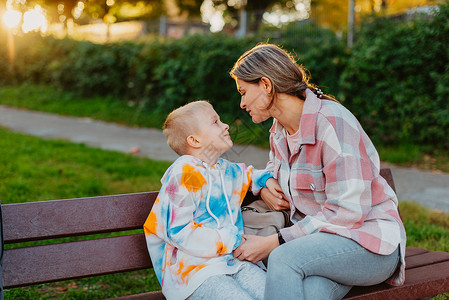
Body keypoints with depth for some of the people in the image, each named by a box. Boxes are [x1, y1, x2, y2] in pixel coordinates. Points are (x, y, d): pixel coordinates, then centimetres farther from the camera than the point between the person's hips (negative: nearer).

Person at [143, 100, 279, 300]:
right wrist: (231, 241, -15)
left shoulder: (226, 170, 15)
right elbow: (178, 232, -16)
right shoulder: (183, 174, -11)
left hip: (230, 261, 7)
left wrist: (266, 179, 20)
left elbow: (248, 174, 42)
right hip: (192, 271, -7)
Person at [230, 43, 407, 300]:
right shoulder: (280, 130, 8)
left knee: (284, 258, -33)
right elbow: (275, 168, 31)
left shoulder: (332, 122, -18)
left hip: (369, 240, -5)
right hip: (318, 236, 6)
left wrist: (273, 242, -23)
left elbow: (347, 211, -23)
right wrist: (264, 187, 5)